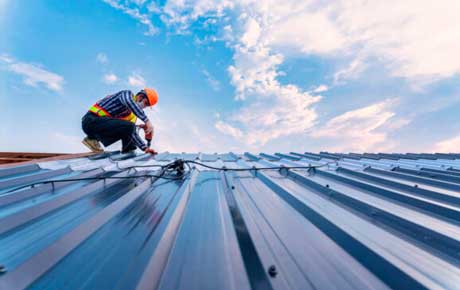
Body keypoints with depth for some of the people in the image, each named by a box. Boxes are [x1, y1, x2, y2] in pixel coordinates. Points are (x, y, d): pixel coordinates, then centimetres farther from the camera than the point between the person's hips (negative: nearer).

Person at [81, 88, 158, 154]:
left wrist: (145, 148, -1)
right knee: (129, 127, -26)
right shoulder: (128, 94, -4)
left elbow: (132, 132, 11)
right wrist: (147, 121, -38)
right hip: (92, 120, -9)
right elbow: (128, 102, -30)